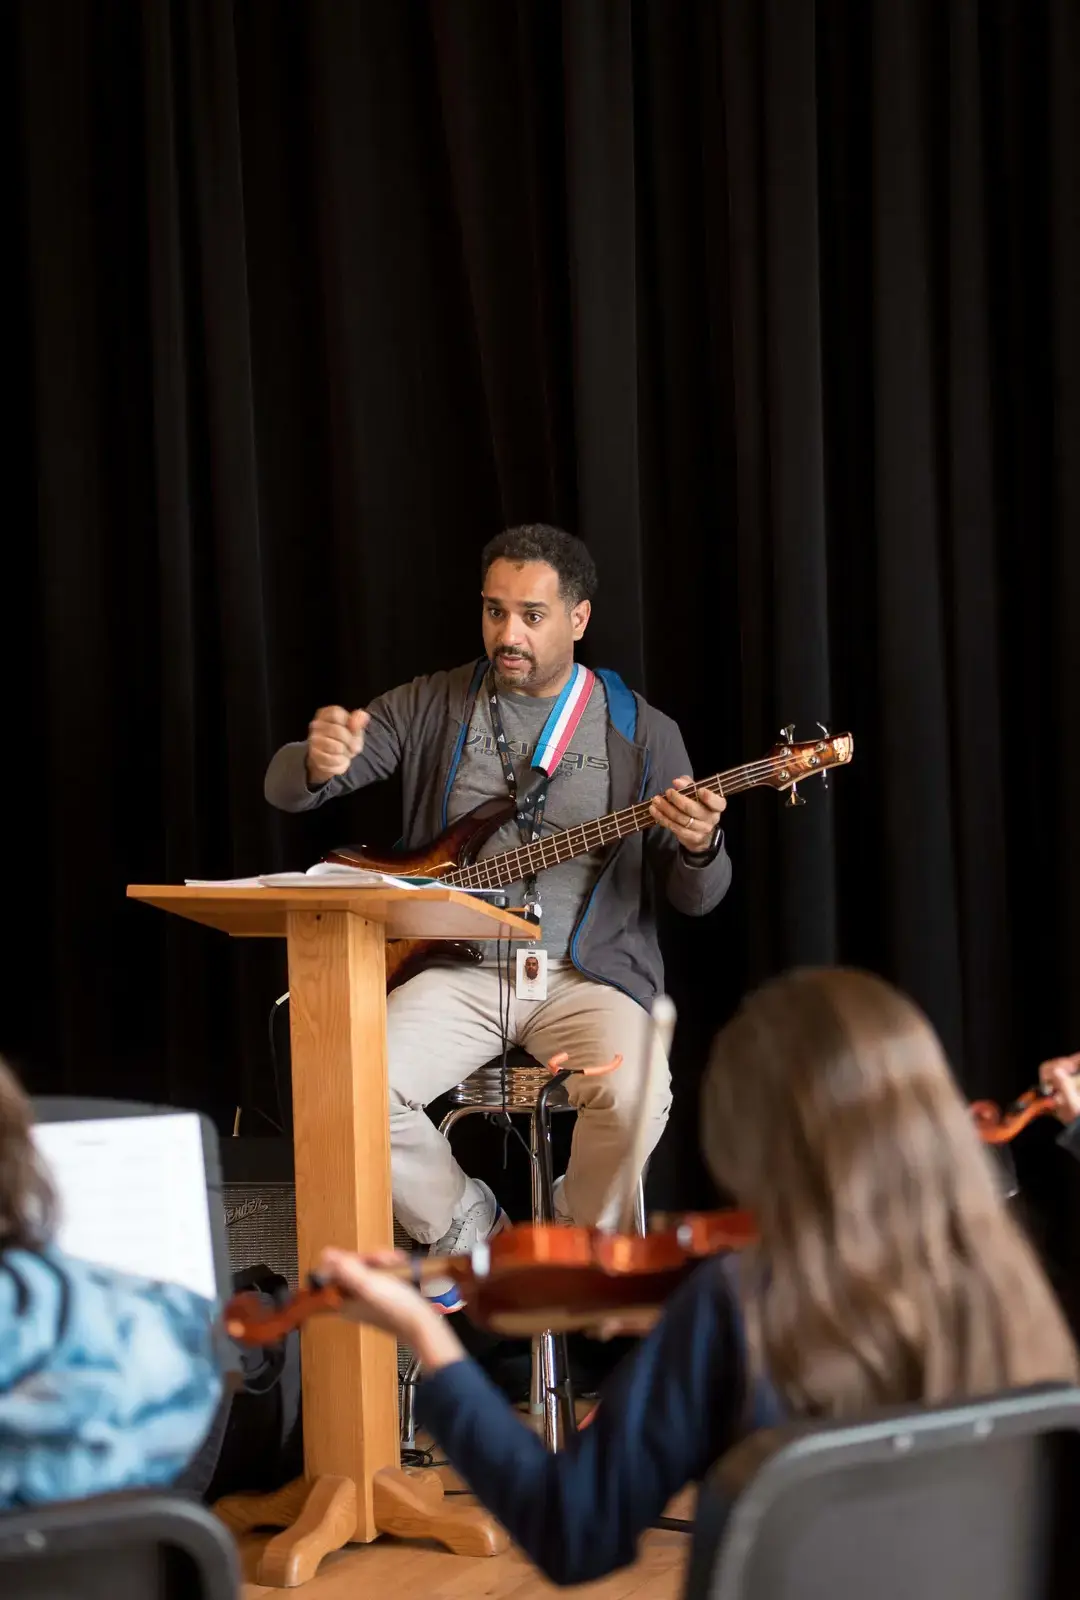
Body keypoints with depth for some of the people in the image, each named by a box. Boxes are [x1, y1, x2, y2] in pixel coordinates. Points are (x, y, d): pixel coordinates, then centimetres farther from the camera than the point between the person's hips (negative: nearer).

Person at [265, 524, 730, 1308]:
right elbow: (286, 789, 2)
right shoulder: (433, 706, 6)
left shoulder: (642, 733, 5)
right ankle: (475, 1238, 3)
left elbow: (698, 898, 6)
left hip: (587, 973, -1)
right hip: (458, 969, 1)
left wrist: (699, 847, -19)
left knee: (634, 1096, -32)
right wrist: (318, 764, -24)